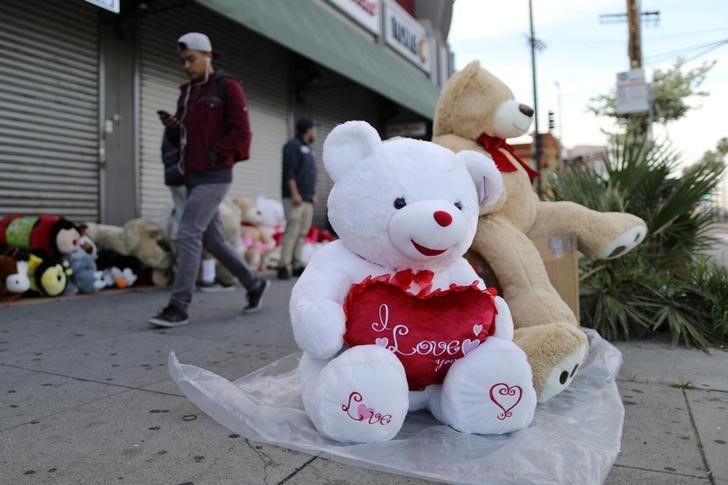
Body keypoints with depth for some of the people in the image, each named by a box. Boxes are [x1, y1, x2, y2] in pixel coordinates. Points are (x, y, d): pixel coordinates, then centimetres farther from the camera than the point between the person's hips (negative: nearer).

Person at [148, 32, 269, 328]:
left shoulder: (227, 87, -3)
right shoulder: (187, 92, 19)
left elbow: (241, 133, -11)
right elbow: (181, 138, 21)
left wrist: (215, 155, -18)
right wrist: (171, 127, -1)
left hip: (214, 177, -8)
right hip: (193, 178, 9)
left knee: (188, 235, -15)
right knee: (213, 240, 11)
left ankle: (178, 308, -10)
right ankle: (254, 284, 27)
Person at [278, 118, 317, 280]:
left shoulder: (307, 148, 24)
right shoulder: (293, 145, -2)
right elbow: (289, 171, -12)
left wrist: (313, 194, 17)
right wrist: (294, 193, -19)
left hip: (307, 199, 9)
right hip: (295, 198, -8)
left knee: (302, 232, 3)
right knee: (292, 231, -15)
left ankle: (297, 265, 4)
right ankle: (284, 266, -15)